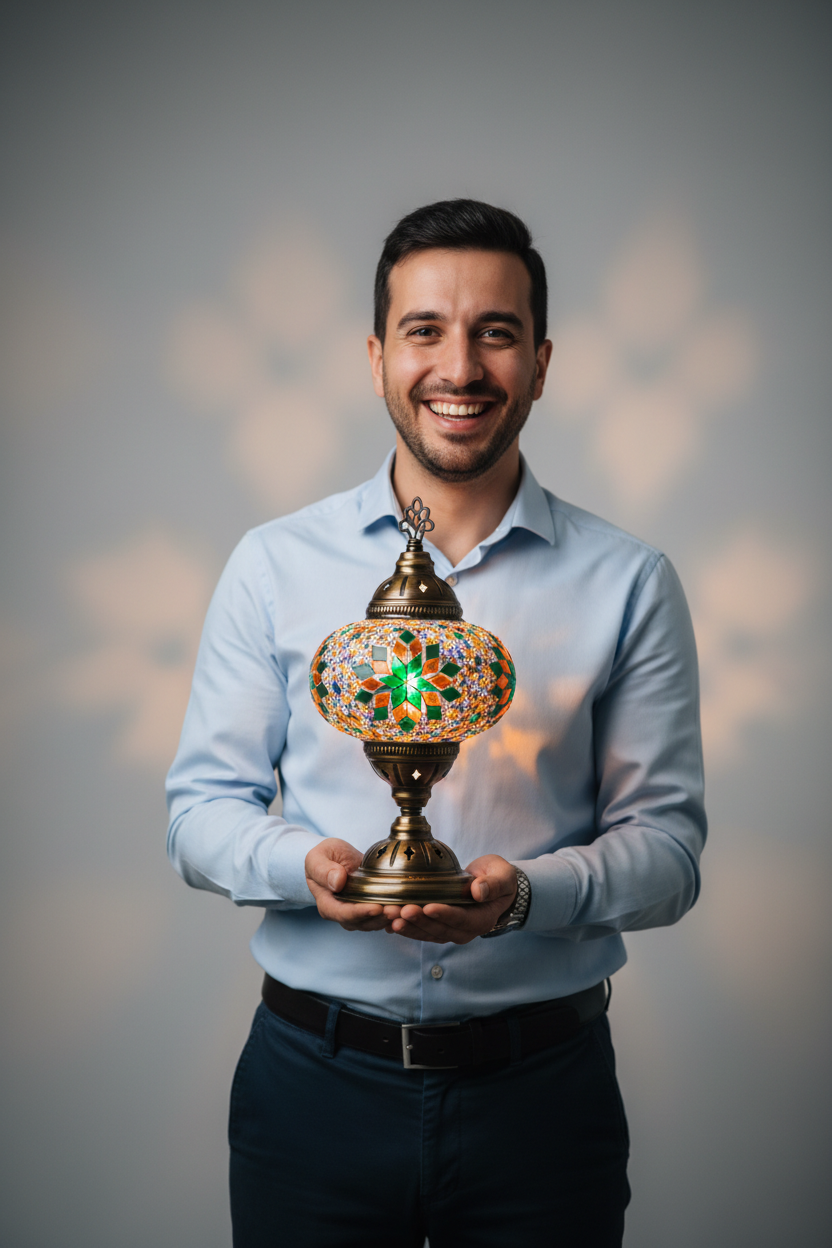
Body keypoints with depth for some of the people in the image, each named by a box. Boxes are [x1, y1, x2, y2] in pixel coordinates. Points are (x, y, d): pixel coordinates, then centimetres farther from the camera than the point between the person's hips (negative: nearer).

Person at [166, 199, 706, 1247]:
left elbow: (668, 844, -2)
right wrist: (303, 864, -19)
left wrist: (527, 889, -21)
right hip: (314, 1076, 1)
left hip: (542, 1090, 0)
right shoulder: (274, 565, 2)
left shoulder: (627, 583, 0)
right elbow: (201, 807, 3)